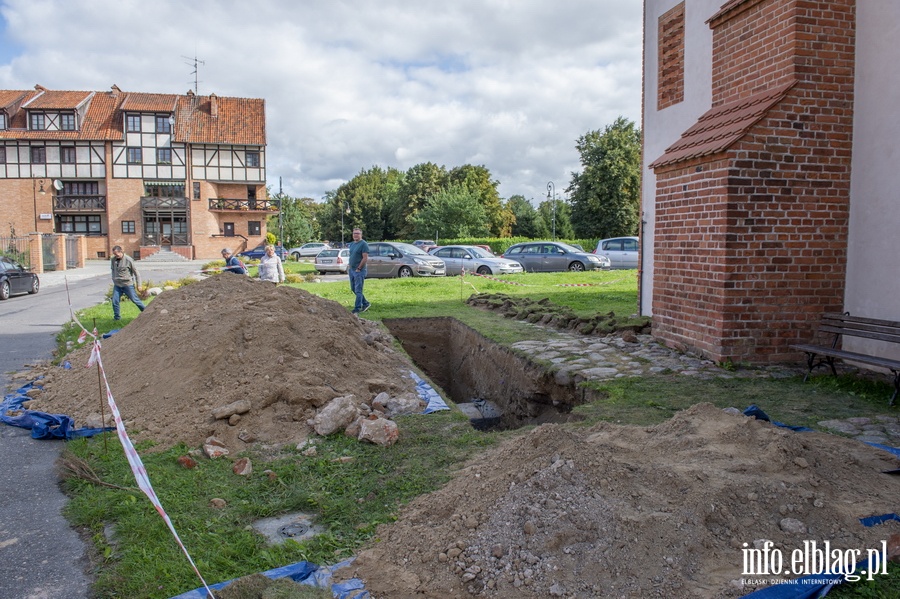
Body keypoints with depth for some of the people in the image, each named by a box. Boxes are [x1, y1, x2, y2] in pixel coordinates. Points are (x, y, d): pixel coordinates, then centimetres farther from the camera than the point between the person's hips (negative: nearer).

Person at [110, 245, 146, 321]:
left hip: (128, 284, -5)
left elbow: (136, 272, -6)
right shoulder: (113, 260, 3)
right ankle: (117, 317, 14)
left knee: (135, 300, 2)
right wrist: (114, 280, 18)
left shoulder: (128, 260, -12)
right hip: (117, 285, 5)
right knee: (115, 301, 0)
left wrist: (139, 285, -7)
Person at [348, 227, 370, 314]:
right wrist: (349, 268, 13)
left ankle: (357, 309, -1)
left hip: (359, 271, -9)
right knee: (353, 289, 14)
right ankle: (365, 303, 28)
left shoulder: (363, 244, -11)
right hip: (351, 270, 9)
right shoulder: (352, 244, 14)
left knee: (358, 290, -5)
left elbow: (365, 258, -17)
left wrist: (358, 269, -18)